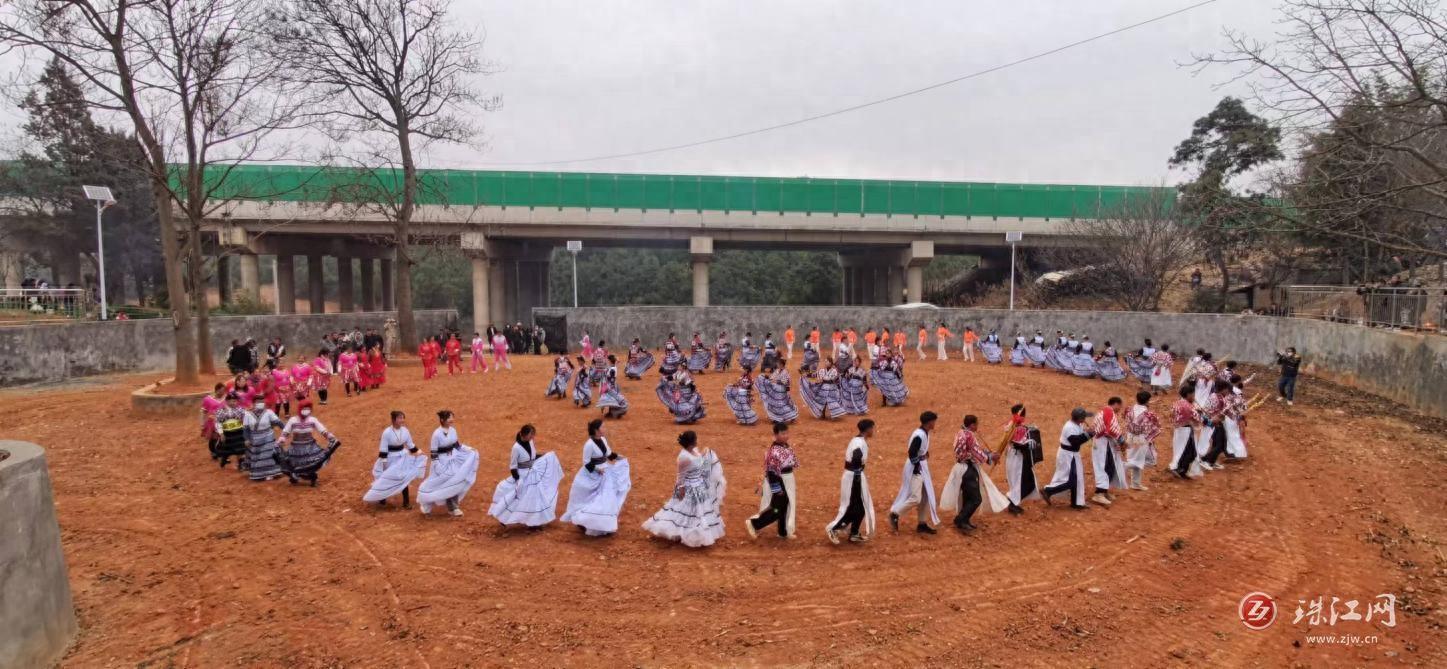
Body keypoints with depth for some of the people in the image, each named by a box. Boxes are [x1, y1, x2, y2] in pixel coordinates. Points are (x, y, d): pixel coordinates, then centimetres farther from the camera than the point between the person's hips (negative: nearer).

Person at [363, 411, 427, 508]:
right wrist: (383, 462, -15)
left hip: (402, 457, 4)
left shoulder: (405, 430, -5)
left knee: (403, 479, 9)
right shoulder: (387, 432, -19)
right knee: (386, 480, 9)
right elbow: (383, 449, -15)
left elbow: (410, 445, 7)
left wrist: (418, 455, 10)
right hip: (391, 458, -4)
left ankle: (406, 502, 18)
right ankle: (382, 500, 30)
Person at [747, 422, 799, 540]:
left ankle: (784, 532, 31)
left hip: (787, 481, 9)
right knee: (777, 509, -3)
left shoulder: (786, 447, 5)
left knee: (786, 507, 17)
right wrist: (777, 489, -22)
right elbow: (772, 472, -24)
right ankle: (753, 524, 8)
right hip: (778, 482, -9)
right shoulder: (774, 451, -24)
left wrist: (793, 486, 20)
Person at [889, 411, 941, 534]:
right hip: (915, 468, -10)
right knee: (915, 498, -7)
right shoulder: (919, 435, -25)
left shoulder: (925, 433, 5)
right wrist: (917, 469, -19)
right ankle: (894, 513, 10)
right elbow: (912, 454, -26)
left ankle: (922, 524, 22)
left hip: (922, 467, 10)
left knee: (926, 496, 13)